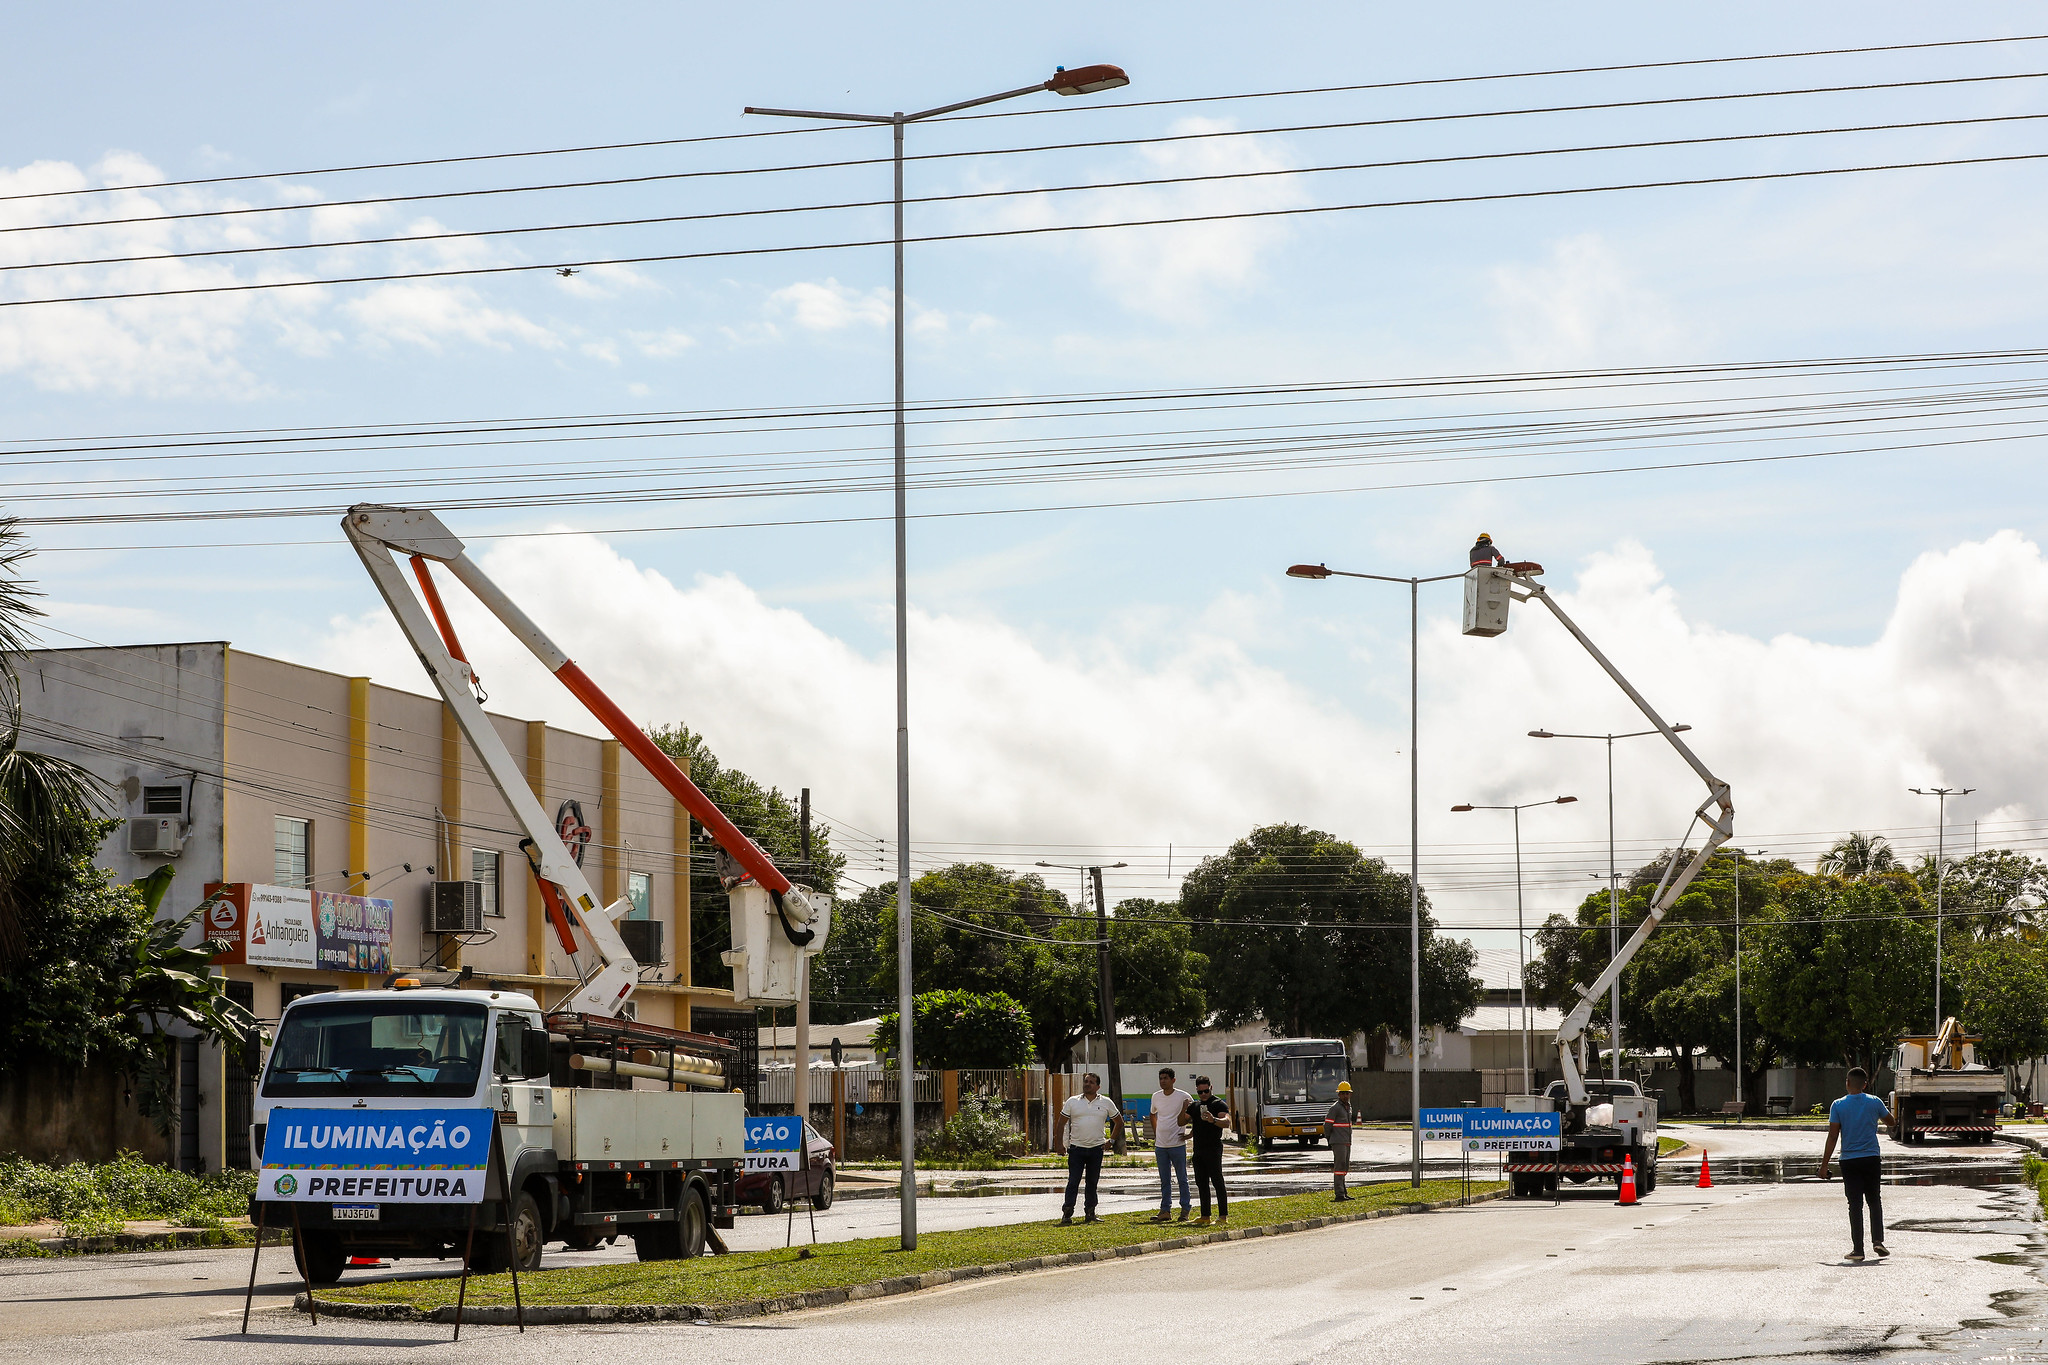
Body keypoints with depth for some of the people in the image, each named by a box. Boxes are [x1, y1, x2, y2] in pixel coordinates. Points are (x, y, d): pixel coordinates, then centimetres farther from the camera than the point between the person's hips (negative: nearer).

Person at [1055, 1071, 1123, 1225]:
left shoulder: (1106, 1103, 5)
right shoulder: (1072, 1102, 3)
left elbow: (1119, 1122, 16)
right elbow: (1062, 1123, 8)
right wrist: (1060, 1143, 2)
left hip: (1096, 1149, 1)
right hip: (1076, 1148, -1)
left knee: (1092, 1182, 7)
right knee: (1073, 1182, -6)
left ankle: (1090, 1213, 15)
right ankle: (1066, 1214, -6)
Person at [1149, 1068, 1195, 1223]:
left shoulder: (1183, 1097, -7)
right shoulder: (1156, 1096, 8)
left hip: (1177, 1144, -5)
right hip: (1160, 1145, 5)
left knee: (1182, 1179, 2)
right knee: (1164, 1181, 8)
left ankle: (1185, 1211, 6)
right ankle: (1165, 1211, 12)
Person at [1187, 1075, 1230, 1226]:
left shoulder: (1218, 1104, -4)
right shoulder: (1195, 1105, 18)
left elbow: (1227, 1122, -20)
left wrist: (1214, 1120, -39)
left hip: (1213, 1149, -7)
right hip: (1198, 1150, 8)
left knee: (1217, 1182, -10)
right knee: (1201, 1183, 8)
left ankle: (1223, 1215, -10)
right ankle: (1205, 1216, 13)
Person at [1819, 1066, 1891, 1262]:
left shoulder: (1838, 1106, -5)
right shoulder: (1874, 1102, -2)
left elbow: (1832, 1136, -7)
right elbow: (1890, 1120, 17)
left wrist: (1824, 1164, -2)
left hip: (1849, 1161, -1)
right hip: (1872, 1158, 1)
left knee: (1855, 1205, 1)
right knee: (1874, 1201, 16)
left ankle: (1858, 1249, -1)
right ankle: (1878, 1240, 2)